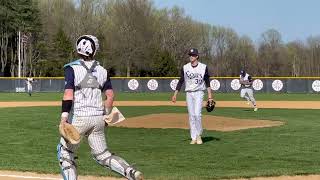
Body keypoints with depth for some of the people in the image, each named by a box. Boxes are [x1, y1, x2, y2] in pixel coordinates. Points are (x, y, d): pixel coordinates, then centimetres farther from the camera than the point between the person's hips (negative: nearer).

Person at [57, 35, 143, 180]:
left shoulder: (72, 68, -7)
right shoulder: (102, 71, 7)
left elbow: (68, 94, -17)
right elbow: (110, 96, 6)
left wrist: (64, 118, -22)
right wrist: (106, 116, 19)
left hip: (78, 117, -5)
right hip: (98, 118, 5)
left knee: (65, 151, 14)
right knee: (102, 154, 13)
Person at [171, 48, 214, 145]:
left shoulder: (203, 67, -2)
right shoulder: (185, 68, 3)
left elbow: (207, 82, 3)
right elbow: (181, 81, 7)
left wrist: (210, 95, -2)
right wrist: (175, 94, 1)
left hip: (199, 93, -2)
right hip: (189, 93, 3)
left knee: (197, 114, -15)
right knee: (191, 115, 2)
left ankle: (199, 135, 3)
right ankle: (193, 138, 8)